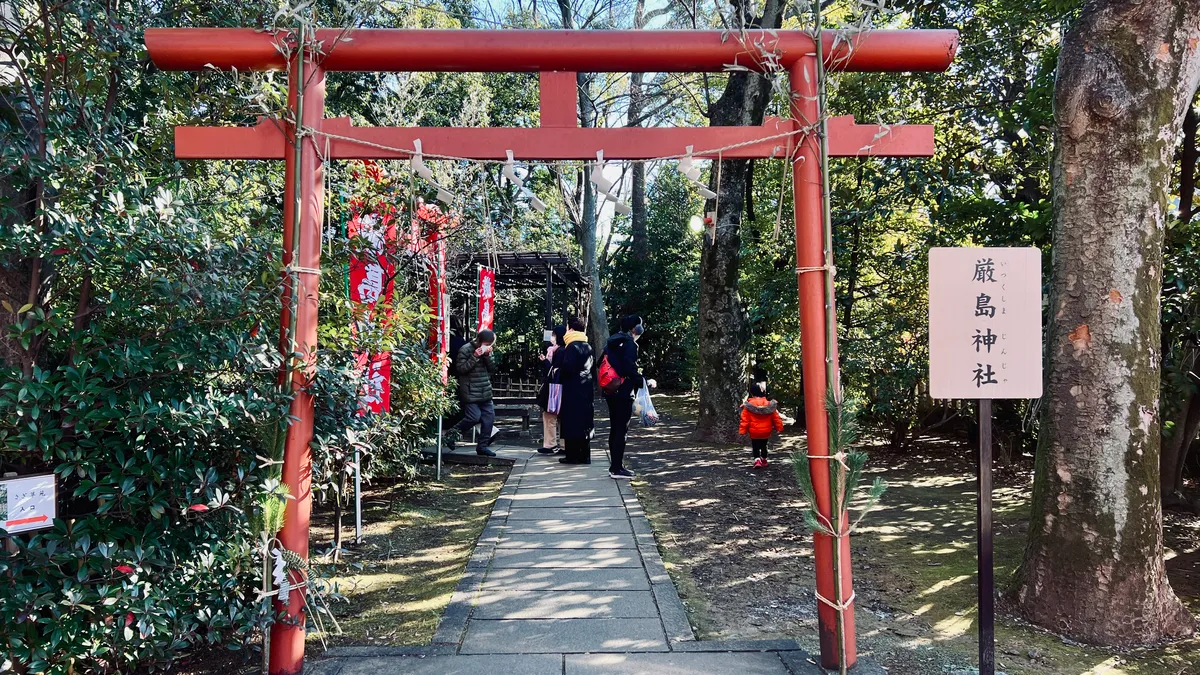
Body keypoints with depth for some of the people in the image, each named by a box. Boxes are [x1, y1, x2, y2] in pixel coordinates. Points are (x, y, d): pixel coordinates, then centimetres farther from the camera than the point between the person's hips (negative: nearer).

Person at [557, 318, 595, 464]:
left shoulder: (572, 347, -13)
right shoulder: (587, 346, 13)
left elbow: (567, 368, -19)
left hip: (572, 390, -8)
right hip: (586, 389, 8)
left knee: (571, 423, -3)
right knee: (584, 422, 9)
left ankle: (572, 455, -1)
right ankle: (584, 456, 13)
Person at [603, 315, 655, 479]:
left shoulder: (612, 342, 15)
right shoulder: (629, 344, -12)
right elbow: (630, 370, -20)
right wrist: (646, 382, -11)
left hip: (611, 392, 9)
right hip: (623, 393, -9)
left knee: (615, 429, 13)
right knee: (621, 430, -4)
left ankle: (614, 466, 18)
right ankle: (617, 468, -2)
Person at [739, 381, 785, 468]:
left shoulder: (748, 406, -14)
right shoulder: (769, 405, -5)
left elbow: (745, 420, -12)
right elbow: (776, 418, 2)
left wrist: (742, 430, -5)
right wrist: (779, 427, 13)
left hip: (754, 433, -3)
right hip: (766, 432, 3)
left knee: (755, 447, 9)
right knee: (763, 446, 22)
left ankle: (757, 460, -11)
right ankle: (764, 460, 33)